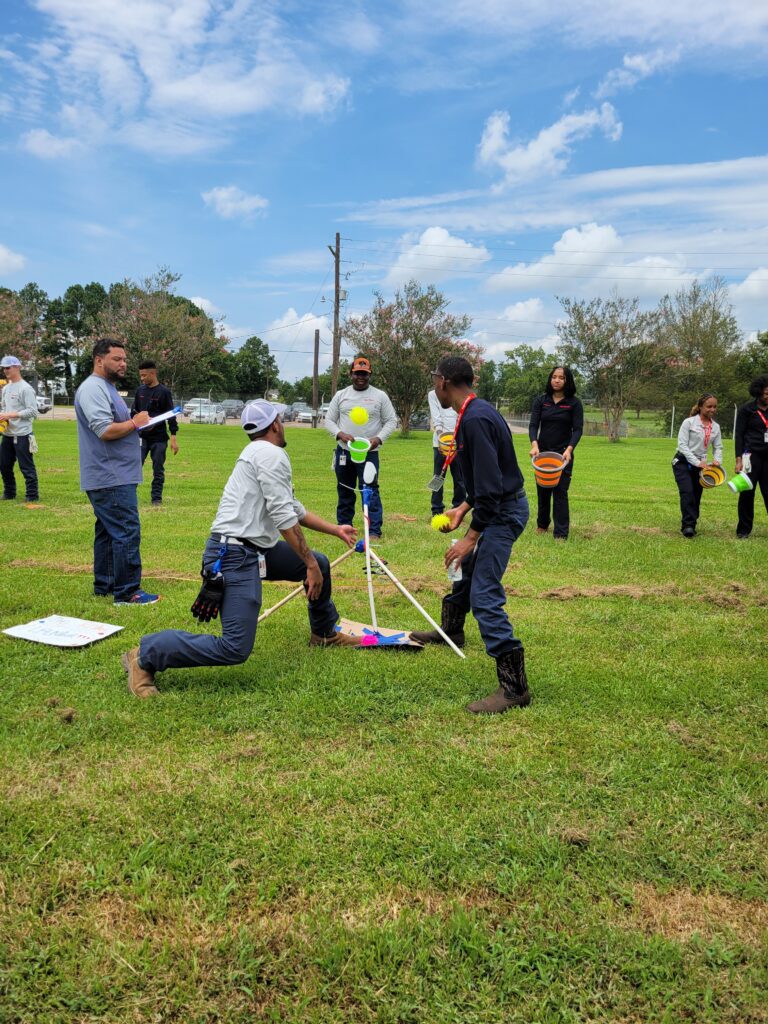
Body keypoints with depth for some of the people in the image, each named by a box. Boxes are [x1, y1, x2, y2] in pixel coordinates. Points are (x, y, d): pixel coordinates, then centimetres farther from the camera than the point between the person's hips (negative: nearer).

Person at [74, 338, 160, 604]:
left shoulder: (106, 387, 20)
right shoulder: (93, 388, -14)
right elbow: (105, 430, -23)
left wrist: (134, 422, 12)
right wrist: (135, 423, -10)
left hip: (114, 476, 11)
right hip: (111, 479, -11)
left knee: (108, 532, 15)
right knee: (127, 532, -10)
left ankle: (104, 585, 24)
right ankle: (127, 592, -5)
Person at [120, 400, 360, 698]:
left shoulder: (258, 453, 21)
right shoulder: (272, 453, -10)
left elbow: (294, 508, 29)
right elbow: (283, 517, -17)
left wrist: (335, 530, 33)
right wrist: (308, 565, -13)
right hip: (235, 557, -11)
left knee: (319, 563, 22)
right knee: (235, 649, -15)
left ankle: (324, 634, 41)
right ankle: (146, 655, -3)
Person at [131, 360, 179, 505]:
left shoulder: (164, 392, -6)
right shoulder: (140, 390, 6)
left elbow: (171, 416, -7)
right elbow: (134, 412, 16)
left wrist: (173, 438, -11)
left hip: (159, 438, -3)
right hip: (141, 437, 3)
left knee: (158, 470, 4)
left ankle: (156, 497, 13)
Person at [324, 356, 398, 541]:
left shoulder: (380, 396, 1)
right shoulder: (341, 395, 7)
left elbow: (391, 421, 2)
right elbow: (329, 420, 7)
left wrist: (379, 438, -15)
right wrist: (340, 434, -13)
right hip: (344, 451, 3)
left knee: (370, 490, -10)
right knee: (344, 491, 12)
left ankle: (374, 531, -9)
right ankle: (344, 526, 24)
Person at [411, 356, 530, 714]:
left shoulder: (475, 420, -24)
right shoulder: (477, 411, 9)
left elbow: (490, 485, -28)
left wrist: (471, 537, -24)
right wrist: (463, 508, 16)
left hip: (504, 512, -11)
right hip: (500, 506, 11)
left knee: (484, 596, -14)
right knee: (467, 567, 28)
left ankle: (514, 686, -10)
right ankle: (450, 631, 52)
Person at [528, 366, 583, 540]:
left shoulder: (574, 403, -3)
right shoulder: (540, 400, 2)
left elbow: (578, 429, -8)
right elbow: (533, 425, -6)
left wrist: (569, 449, -25)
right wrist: (534, 444, -25)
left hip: (563, 454, -2)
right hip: (542, 452, 2)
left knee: (560, 492, -5)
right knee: (542, 490, 12)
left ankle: (561, 533, -2)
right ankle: (542, 524, 32)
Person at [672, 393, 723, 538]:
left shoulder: (715, 427, 7)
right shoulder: (689, 422, -8)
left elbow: (718, 447, 11)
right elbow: (682, 444, -13)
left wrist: (717, 460, -12)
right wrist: (697, 462, -20)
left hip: (700, 465, 5)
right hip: (683, 462, -5)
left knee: (696, 496, 4)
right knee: (687, 492, -21)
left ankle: (689, 526, 15)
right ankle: (688, 525, -22)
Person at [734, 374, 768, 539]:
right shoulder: (747, 410, -2)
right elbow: (738, 435, -3)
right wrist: (739, 459, -11)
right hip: (752, 454, -3)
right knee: (747, 492, 1)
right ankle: (744, 530, 9)